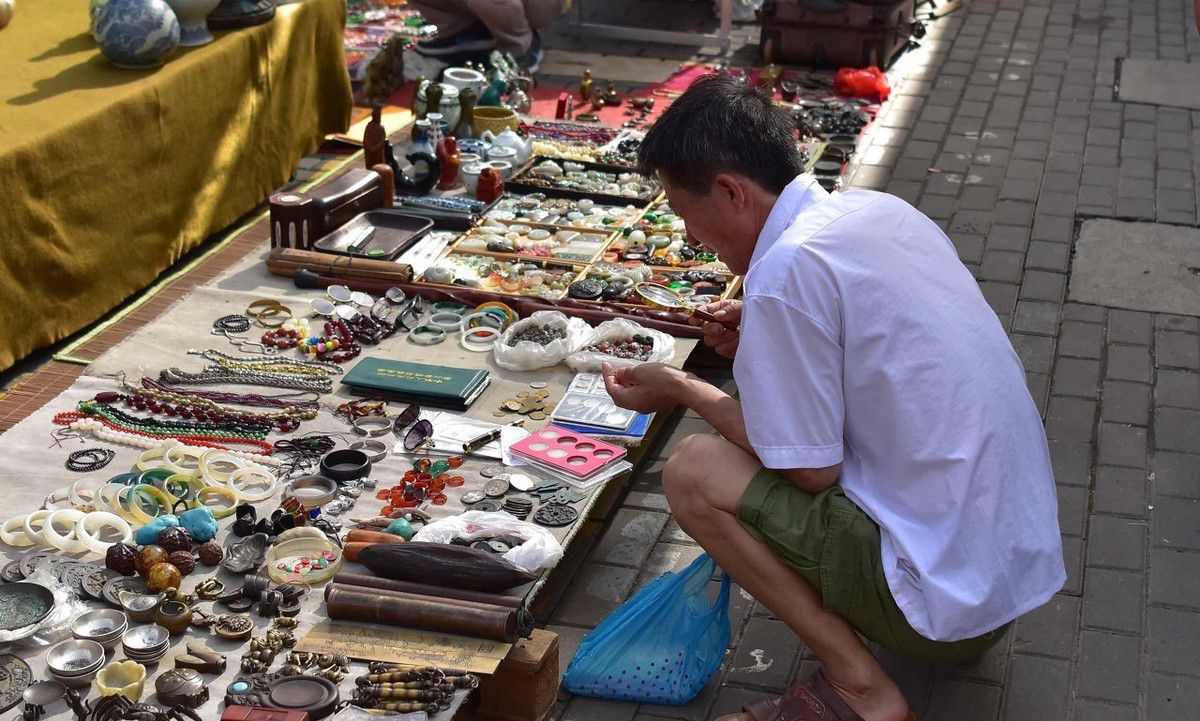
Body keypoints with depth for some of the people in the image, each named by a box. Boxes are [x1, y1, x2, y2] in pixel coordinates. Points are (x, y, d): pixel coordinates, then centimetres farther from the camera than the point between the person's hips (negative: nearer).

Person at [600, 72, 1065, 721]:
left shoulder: (786, 270, -20)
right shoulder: (879, 209, 5)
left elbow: (812, 472, -13)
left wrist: (684, 391, -1)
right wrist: (765, 339, 13)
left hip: (953, 596, -9)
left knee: (692, 470, -7)